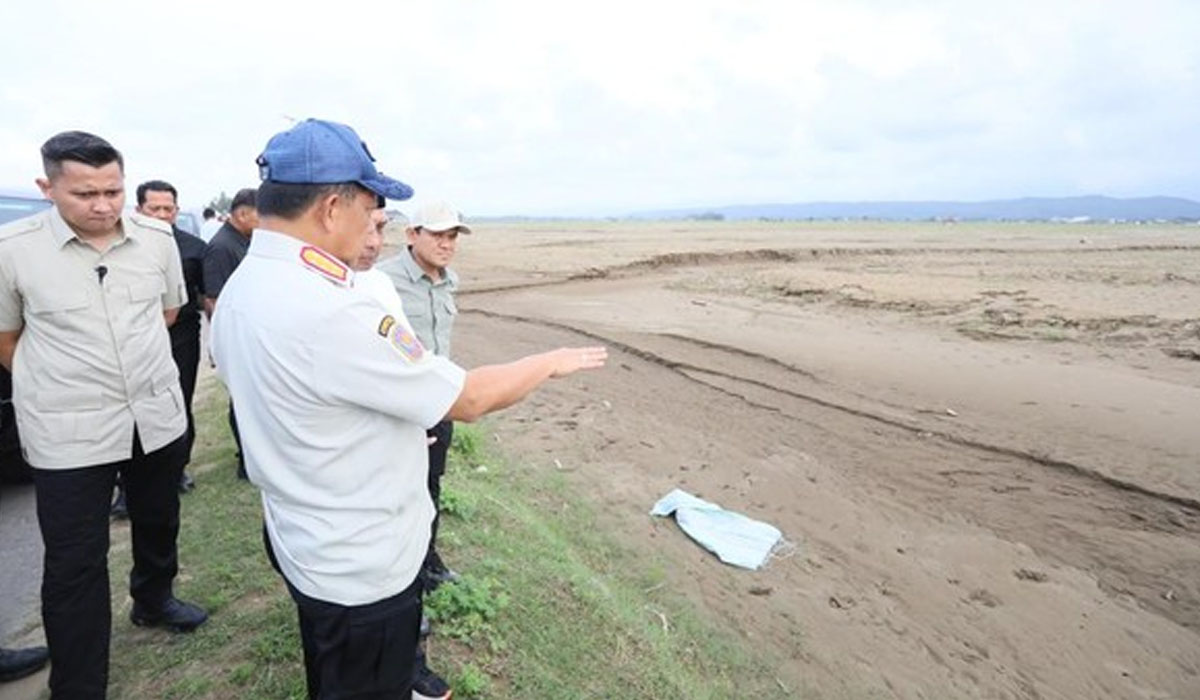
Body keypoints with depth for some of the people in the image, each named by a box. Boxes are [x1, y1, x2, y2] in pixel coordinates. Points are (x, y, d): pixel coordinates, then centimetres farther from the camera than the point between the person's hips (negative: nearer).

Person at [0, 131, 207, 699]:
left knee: (158, 524, 23)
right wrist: (62, 382, 10)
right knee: (74, 564, 6)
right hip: (68, 433, -3)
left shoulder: (157, 238, -4)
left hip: (158, 416, 4)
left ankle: (153, 601, 51)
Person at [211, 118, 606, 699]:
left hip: (298, 540, 9)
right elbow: (469, 399, -25)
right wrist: (552, 361, -9)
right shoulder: (331, 310, -32)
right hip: (362, 567, -9)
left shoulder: (238, 290, 0)